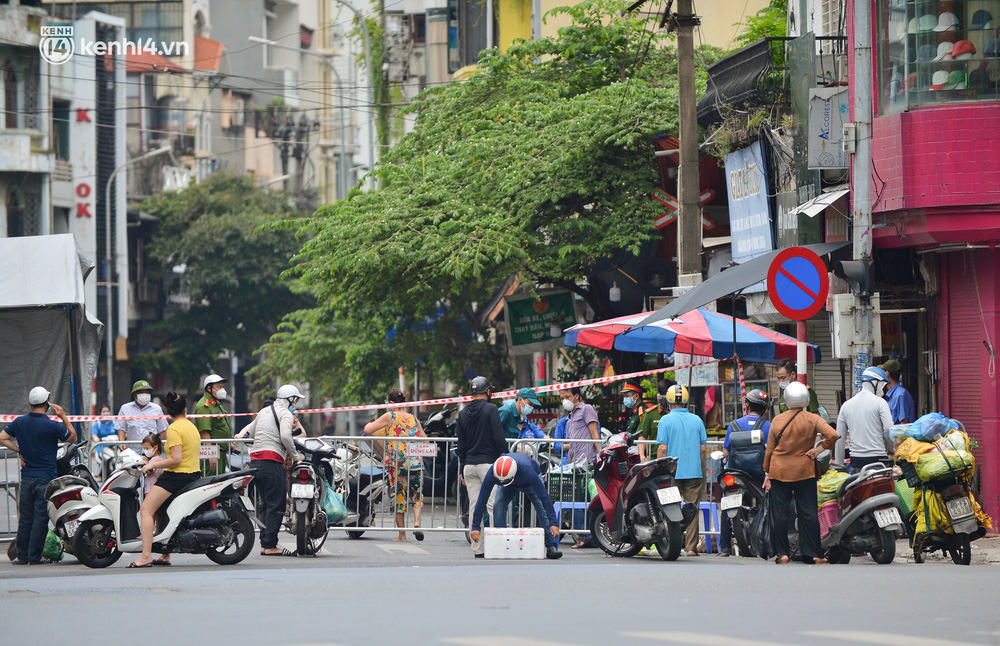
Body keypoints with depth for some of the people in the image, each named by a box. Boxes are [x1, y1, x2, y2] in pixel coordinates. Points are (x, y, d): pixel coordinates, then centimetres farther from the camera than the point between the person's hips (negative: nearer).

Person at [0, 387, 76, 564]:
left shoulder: (19, 422, 2)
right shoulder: (52, 426, -11)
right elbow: (73, 437, 1)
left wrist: (19, 450, 8)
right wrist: (64, 417, 4)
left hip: (26, 476, 5)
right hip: (46, 477, -4)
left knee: (25, 518, 9)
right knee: (41, 518, -1)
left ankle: (22, 556, 10)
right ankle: (35, 556, -2)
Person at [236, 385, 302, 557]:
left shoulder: (263, 411, 19)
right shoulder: (285, 414, -6)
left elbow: (251, 431, 28)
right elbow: (285, 436, -21)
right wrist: (294, 454, -11)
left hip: (255, 462, 8)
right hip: (272, 462, -8)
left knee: (265, 504, 13)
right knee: (277, 505, -5)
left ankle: (264, 545, 11)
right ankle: (270, 545, -7)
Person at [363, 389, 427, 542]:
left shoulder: (389, 417, -1)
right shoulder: (413, 419, 10)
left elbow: (367, 430, 0)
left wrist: (369, 424, 22)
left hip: (396, 464, -3)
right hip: (416, 464, 3)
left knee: (399, 498, 7)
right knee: (416, 495, 17)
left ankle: (402, 534, 10)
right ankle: (417, 521, -9)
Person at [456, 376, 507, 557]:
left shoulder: (463, 413, 11)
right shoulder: (491, 409, -6)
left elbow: (461, 444, 14)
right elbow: (499, 439, -10)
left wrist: (462, 470, 18)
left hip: (469, 464, 5)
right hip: (488, 463, -5)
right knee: (494, 506, -6)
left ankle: (478, 549, 3)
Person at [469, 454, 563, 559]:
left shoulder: (527, 472, -46)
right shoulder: (491, 474, -39)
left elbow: (544, 497, -42)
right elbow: (482, 499, -31)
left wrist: (553, 523, -45)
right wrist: (475, 526, -31)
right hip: (509, 487, 2)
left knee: (543, 509, -20)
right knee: (498, 506, -20)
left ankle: (551, 547, -17)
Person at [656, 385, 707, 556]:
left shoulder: (666, 420, -3)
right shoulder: (697, 420, 5)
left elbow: (662, 448, -7)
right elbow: (703, 447, 7)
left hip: (672, 472, -2)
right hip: (694, 472, 2)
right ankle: (691, 547, -1)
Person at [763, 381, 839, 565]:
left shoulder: (777, 421, -1)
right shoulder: (812, 419, -5)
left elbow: (769, 450, 4)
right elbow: (832, 435, -18)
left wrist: (767, 473, 13)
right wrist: (819, 449, -3)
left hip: (779, 471, 0)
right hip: (804, 471, 0)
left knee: (780, 512, 5)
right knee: (808, 512, 3)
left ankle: (782, 553, 4)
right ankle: (814, 554, 2)